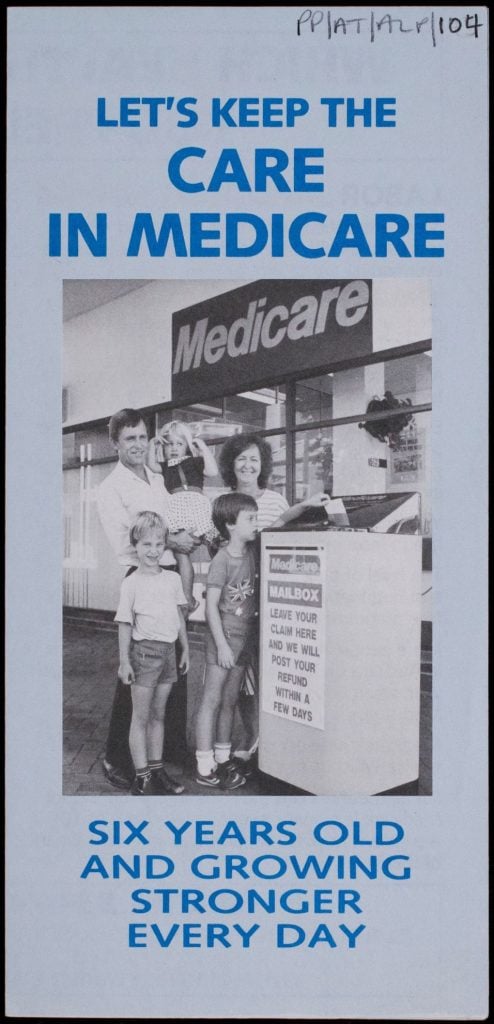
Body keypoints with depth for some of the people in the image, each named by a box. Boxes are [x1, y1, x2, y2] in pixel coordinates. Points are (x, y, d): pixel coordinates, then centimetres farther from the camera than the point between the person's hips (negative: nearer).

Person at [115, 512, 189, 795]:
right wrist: (124, 662, -8)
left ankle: (157, 769, 24)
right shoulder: (131, 583, -8)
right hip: (144, 651, -5)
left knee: (158, 715, 14)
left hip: (168, 651, 5)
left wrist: (185, 649, 13)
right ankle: (142, 778, 9)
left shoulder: (173, 579, 6)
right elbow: (125, 625, -7)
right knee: (141, 717, 3)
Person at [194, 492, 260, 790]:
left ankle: (223, 759, 26)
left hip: (246, 637, 7)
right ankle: (205, 768, 6)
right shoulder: (222, 560, -15)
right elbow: (211, 605, -15)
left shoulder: (251, 551, 5)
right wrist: (222, 644, -17)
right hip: (225, 635, -7)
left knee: (230, 700, 15)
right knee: (212, 700, 0)